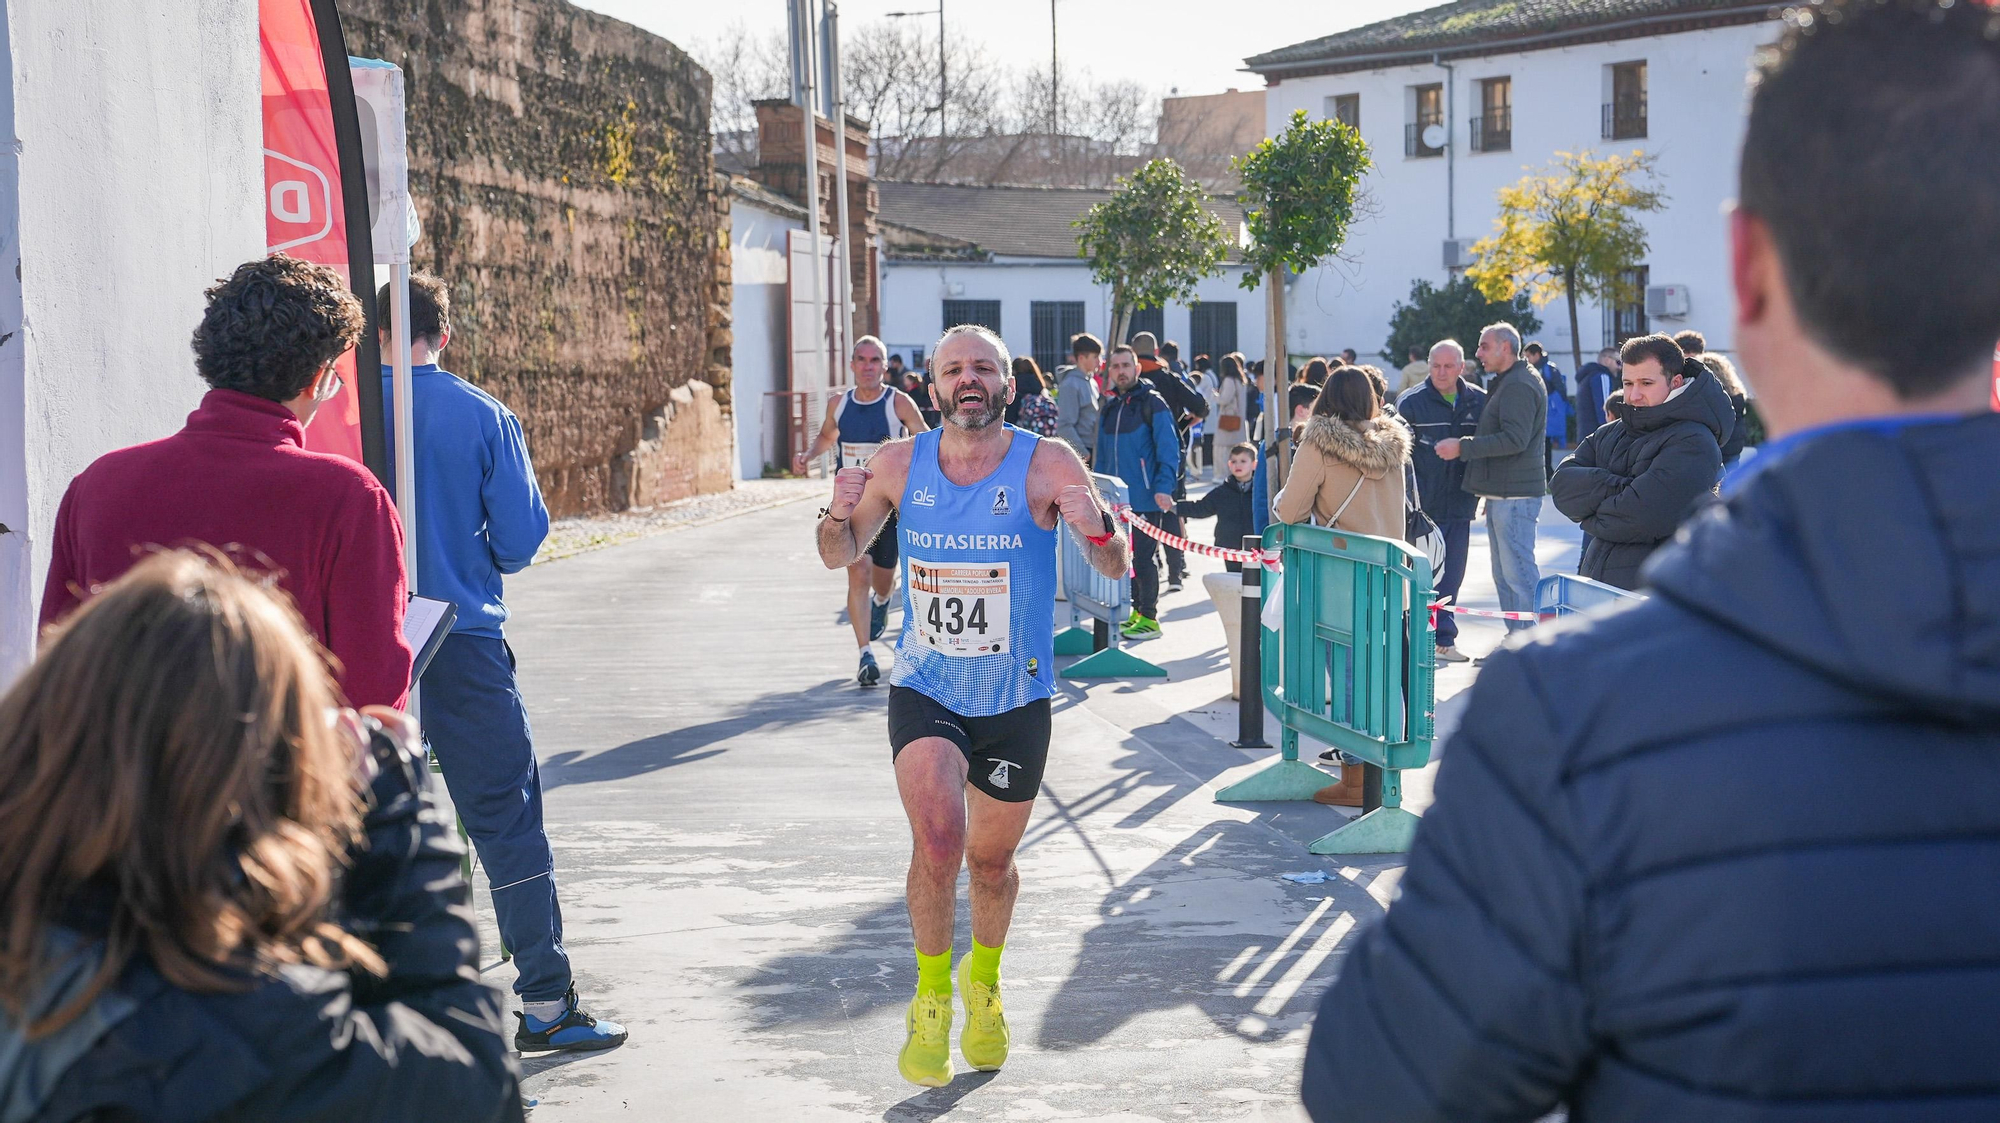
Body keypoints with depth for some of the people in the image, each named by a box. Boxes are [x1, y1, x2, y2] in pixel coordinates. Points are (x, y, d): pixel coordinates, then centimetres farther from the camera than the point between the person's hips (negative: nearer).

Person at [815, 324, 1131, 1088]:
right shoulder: (899, 464, -5)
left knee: (991, 859, 14)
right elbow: (840, 556, 7)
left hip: (1016, 698, 0)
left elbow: (1114, 568, -13)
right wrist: (840, 514, -16)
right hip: (923, 689, 0)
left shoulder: (1046, 464, -12)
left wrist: (1097, 529, -36)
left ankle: (983, 981, 45)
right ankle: (931, 997, 3)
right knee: (937, 838, -21)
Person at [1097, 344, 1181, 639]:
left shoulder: (1152, 404, -6)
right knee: (1126, 557, 12)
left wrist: (1163, 487, -21)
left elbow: (1168, 449, -12)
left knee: (1144, 558, -3)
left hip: (1146, 498, -7)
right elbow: (1102, 455, 21)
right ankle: (1137, 611, 23)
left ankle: (1149, 618, 4)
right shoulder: (1110, 408, 15)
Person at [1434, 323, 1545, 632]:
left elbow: (1515, 439, -24)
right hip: (1502, 494, 11)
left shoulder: (1519, 385, -14)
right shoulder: (1507, 383, 20)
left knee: (1517, 572, -11)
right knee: (1504, 574, 14)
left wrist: (1462, 447, -20)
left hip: (1514, 495, -11)